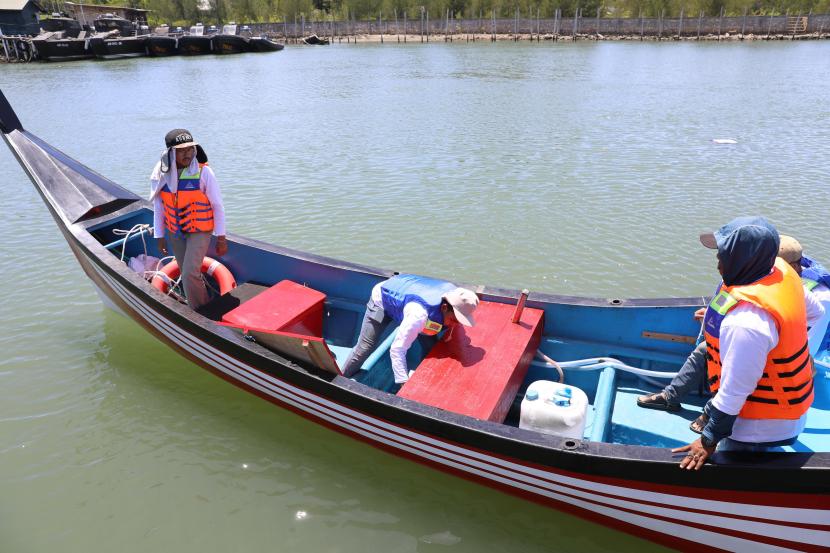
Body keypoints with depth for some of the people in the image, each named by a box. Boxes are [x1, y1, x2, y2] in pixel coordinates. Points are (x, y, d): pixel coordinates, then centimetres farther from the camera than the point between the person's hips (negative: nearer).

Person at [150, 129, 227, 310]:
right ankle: (205, 307, 34)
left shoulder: (203, 172, -17)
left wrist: (221, 237, -9)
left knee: (190, 275, -14)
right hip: (174, 233, 5)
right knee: (187, 274, 14)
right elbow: (158, 207, 3)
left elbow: (217, 205, -11)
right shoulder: (161, 174, -6)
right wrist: (160, 236, 7)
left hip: (199, 231, -4)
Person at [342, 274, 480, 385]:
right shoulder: (419, 314, -49)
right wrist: (405, 384, -44)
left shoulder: (456, 296, -27)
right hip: (382, 297, -6)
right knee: (365, 348, -1)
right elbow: (397, 349, -43)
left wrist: (450, 327, -16)